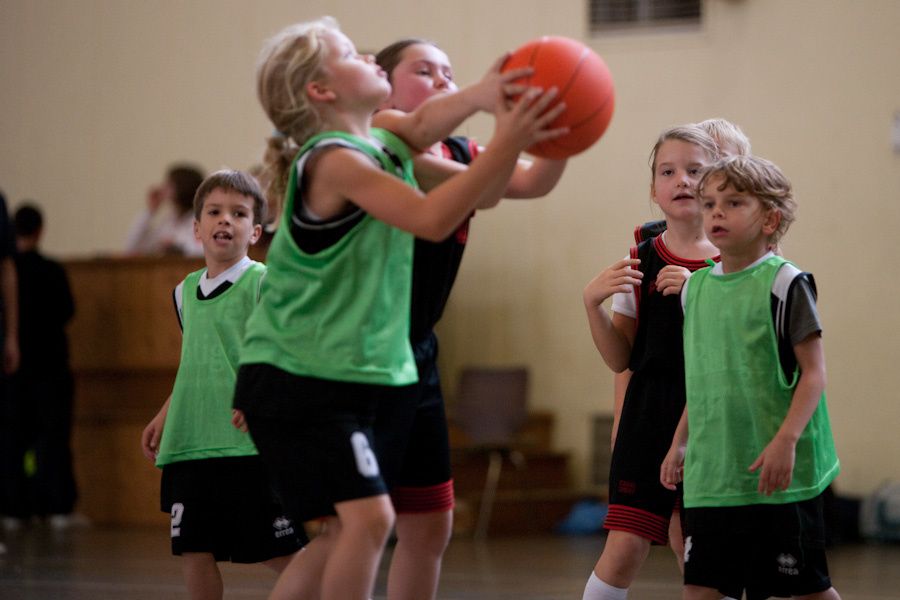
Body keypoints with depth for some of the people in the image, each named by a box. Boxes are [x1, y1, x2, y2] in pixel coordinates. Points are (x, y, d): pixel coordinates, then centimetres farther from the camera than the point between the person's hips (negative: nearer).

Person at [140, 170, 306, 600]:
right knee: (193, 550, 5)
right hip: (191, 445, 6)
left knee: (278, 552, -4)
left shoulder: (263, 283, -6)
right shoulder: (187, 292, 14)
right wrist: (164, 417, 22)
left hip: (250, 445, -6)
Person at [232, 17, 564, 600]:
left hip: (345, 381, 10)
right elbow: (431, 218, -29)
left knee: (346, 531, 12)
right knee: (368, 516, -18)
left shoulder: (387, 148, 10)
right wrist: (506, 142, -32)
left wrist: (511, 137, -12)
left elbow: (478, 193, 6)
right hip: (297, 380, -10)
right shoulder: (335, 160, -17)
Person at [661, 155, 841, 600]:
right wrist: (680, 443, 19)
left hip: (776, 473, -5)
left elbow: (814, 372, -10)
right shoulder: (696, 287, 12)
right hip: (710, 473, 5)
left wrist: (786, 439, -20)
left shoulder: (784, 283, -6)